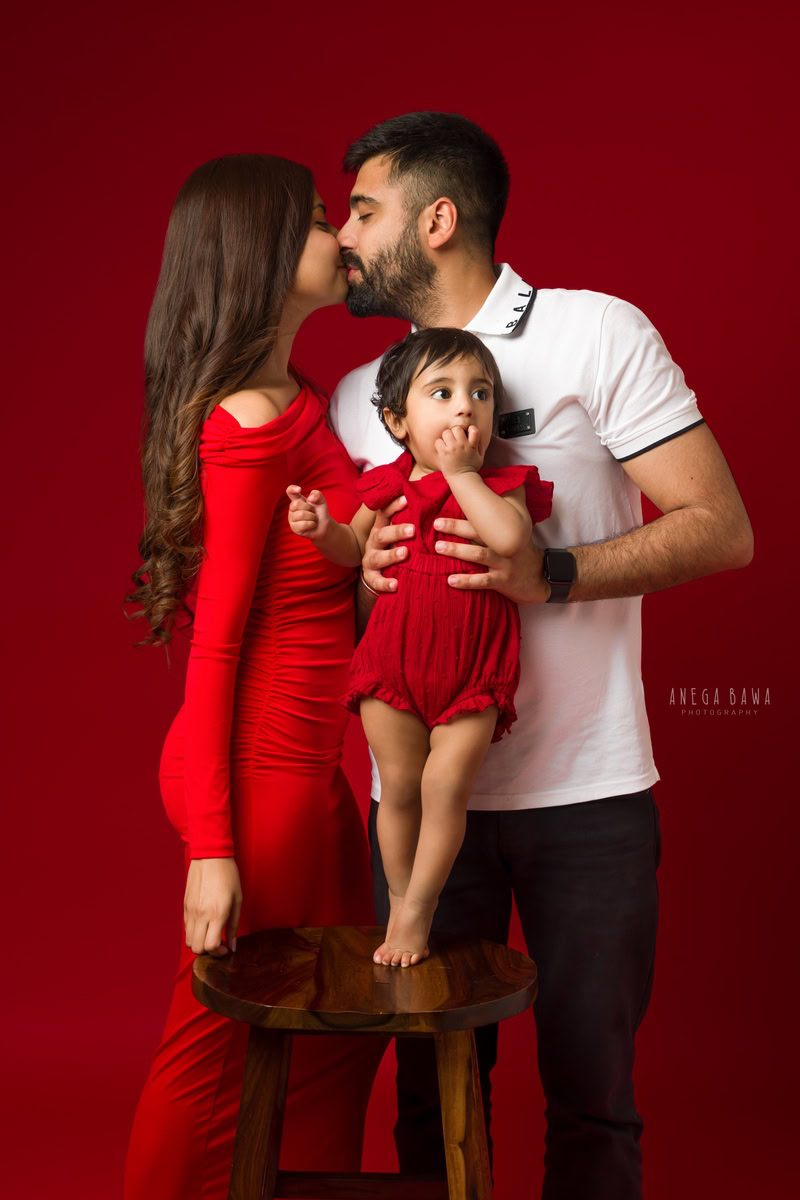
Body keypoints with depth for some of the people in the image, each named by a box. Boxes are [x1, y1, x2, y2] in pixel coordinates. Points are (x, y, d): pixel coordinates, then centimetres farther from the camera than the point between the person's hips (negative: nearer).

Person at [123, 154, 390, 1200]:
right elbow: (216, 638, -18)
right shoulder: (253, 418, -17)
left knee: (343, 1024, 18)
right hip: (262, 771, -9)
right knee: (226, 1047, 8)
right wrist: (211, 845, -18)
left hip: (305, 761, 9)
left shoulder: (294, 403, 11)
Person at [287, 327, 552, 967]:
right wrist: (323, 528, -5)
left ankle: (418, 914, 13)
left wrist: (460, 472, -17)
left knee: (446, 785, -5)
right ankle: (399, 904, 28)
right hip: (394, 656, 2)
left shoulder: (501, 484, -3)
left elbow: (510, 537, -25)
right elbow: (355, 549, 17)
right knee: (399, 787, 9)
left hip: (471, 663, -2)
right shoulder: (387, 487, 3)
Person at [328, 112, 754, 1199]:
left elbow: (723, 530, -8)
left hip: (588, 793, -3)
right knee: (432, 1086, 11)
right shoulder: (357, 398, 12)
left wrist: (553, 575, -21)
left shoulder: (596, 333, -3)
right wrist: (361, 574, -5)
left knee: (592, 1089, 7)